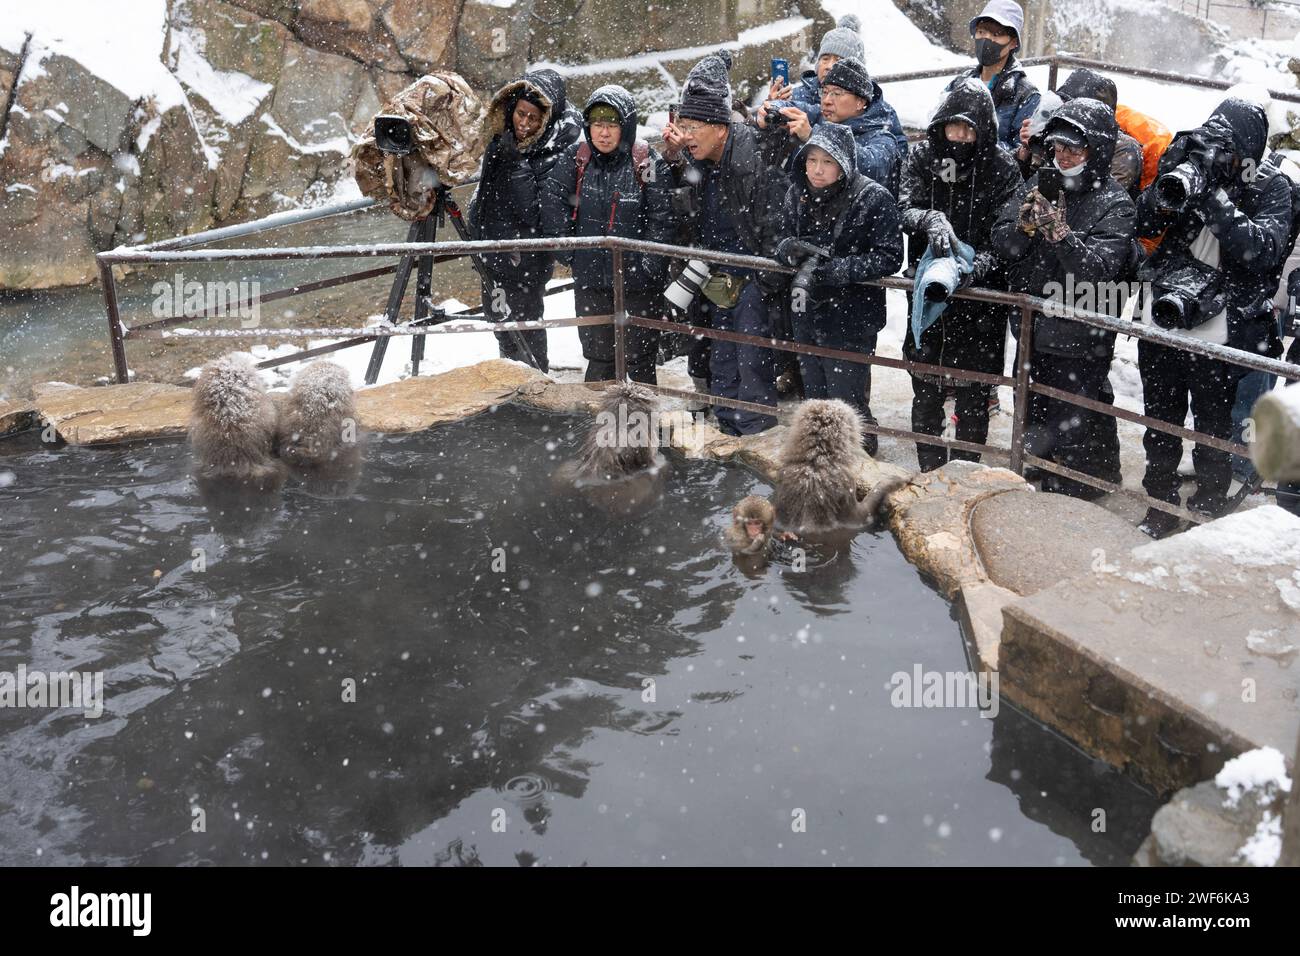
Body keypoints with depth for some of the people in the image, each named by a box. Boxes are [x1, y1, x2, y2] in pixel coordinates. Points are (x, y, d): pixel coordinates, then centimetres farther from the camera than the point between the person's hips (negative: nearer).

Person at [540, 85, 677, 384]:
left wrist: (649, 263, -12)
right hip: (590, 280, 3)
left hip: (638, 282, -3)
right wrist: (566, 249, 1)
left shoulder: (647, 163, -10)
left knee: (640, 360, 9)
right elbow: (552, 200, 5)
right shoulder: (576, 158, -1)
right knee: (598, 358, 14)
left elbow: (663, 218, -8)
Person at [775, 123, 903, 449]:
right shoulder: (798, 194, 0)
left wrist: (839, 269, -26)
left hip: (850, 320, -6)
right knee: (814, 399, 19)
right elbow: (782, 243, 8)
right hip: (807, 317, 6)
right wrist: (791, 249, -17)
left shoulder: (873, 198, -15)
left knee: (847, 405, -1)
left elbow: (890, 257, -16)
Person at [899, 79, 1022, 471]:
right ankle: (929, 471, 26)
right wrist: (931, 220, -34)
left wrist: (982, 261, -32)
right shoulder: (923, 157, 0)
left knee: (973, 393, 5)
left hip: (980, 295, -2)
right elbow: (905, 209, -12)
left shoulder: (1002, 167, -8)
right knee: (925, 390, 11)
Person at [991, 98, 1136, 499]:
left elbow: (1099, 268, -22)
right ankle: (1048, 495, 37)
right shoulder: (1041, 183, 4)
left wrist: (1060, 233, -34)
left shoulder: (1114, 203, -11)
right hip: (1035, 330, 6)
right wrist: (1025, 224, -21)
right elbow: (1002, 244, 0)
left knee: (1069, 434, -4)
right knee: (1039, 424, 19)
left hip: (1079, 342, -6)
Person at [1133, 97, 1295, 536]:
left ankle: (1208, 510, 21)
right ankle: (1160, 506, 31)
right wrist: (1168, 188, -20)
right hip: (1162, 319, 4)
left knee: (1213, 428, 6)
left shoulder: (1270, 187, -5)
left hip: (1219, 333, -4)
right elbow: (1142, 225, 0)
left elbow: (1263, 248, -20)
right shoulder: (1194, 165, 3)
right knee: (1160, 422, 15)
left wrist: (1216, 202, -26)